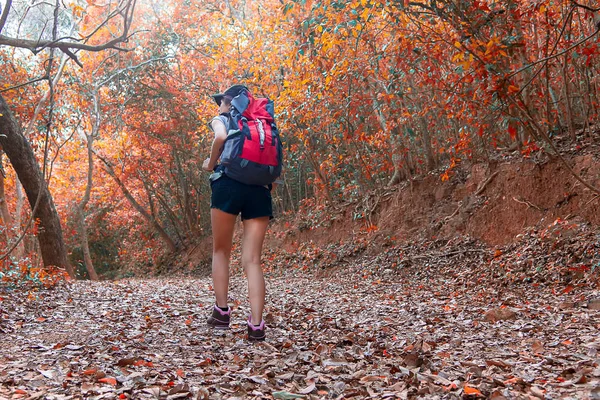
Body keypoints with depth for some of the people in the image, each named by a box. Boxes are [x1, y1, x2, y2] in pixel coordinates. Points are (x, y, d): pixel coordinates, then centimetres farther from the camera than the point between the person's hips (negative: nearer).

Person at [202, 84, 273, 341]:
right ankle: (256, 325, -9)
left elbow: (221, 137, -13)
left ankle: (221, 312, 11)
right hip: (260, 191, 3)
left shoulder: (220, 119, 13)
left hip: (229, 185, -3)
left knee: (221, 251, 14)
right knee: (252, 260, 0)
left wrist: (211, 162, 2)